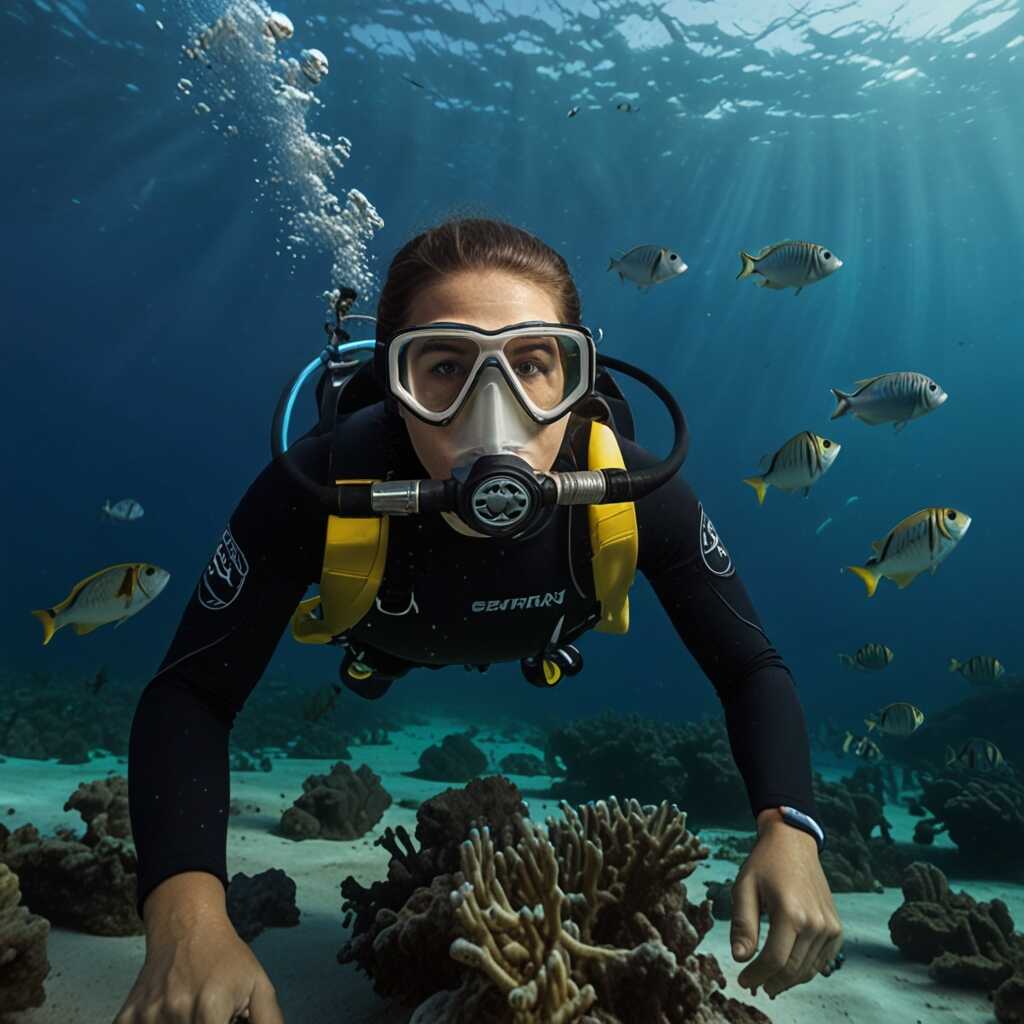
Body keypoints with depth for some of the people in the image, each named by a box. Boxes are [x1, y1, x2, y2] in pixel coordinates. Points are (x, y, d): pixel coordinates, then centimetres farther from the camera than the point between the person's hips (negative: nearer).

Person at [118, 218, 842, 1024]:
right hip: (385, 644, 0)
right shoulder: (314, 491, -44)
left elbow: (751, 669, -29)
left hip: (539, 644, 1)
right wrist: (187, 910, -51)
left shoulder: (641, 495, -41)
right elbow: (190, 694, -36)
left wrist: (788, 828, -46)